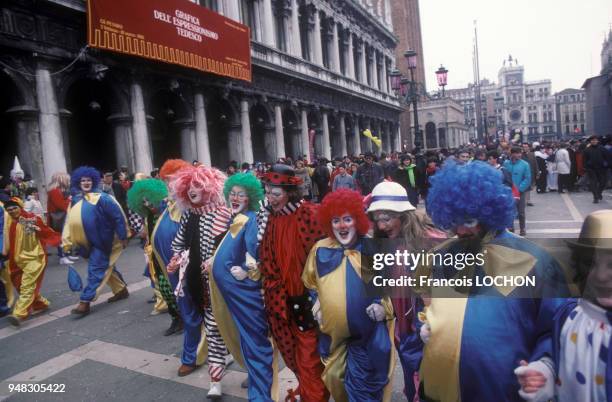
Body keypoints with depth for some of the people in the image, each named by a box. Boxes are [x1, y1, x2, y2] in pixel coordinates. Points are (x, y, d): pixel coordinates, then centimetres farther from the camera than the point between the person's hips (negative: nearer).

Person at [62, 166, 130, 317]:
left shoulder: (101, 198, -15)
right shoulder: (75, 200, 4)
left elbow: (118, 216, -14)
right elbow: (70, 221, 7)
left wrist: (123, 236, -13)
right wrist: (67, 242, 4)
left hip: (102, 241, -8)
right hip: (89, 241, 8)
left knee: (95, 269, -6)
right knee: (106, 266, 18)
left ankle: (85, 302, -2)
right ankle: (121, 290, 33)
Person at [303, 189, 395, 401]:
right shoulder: (320, 249, 0)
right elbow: (311, 284, 15)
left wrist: (382, 304, -9)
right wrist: (316, 304, 5)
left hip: (368, 332, -3)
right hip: (333, 332, 3)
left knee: (363, 384, 4)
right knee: (336, 378, 17)